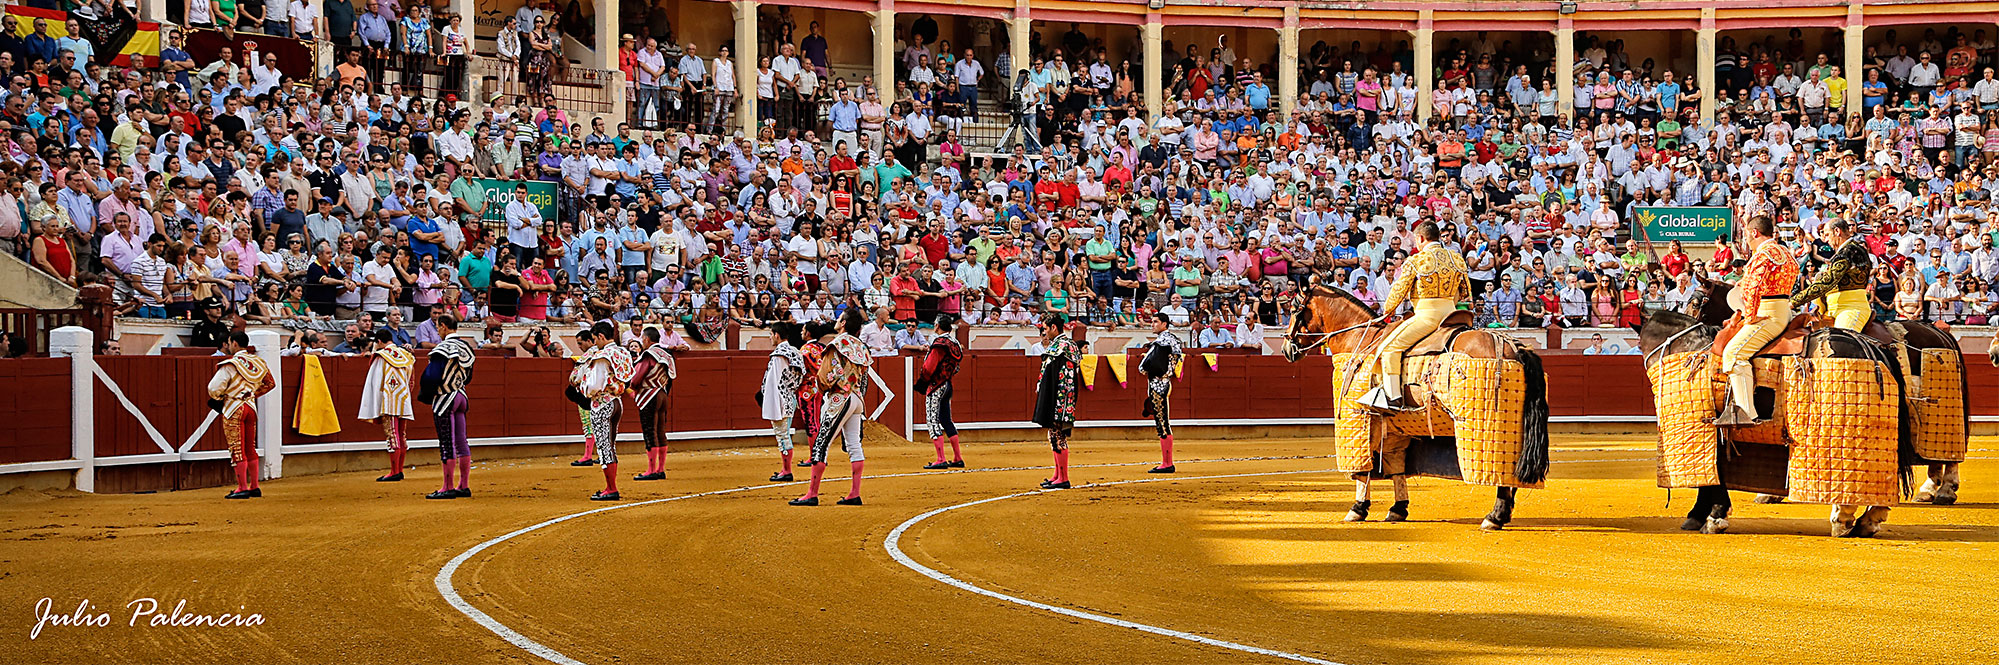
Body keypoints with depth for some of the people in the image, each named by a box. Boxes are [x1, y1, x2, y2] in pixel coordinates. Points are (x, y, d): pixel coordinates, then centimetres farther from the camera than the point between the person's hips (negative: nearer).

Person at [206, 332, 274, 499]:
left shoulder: (230, 364, -13)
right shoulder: (258, 362, 6)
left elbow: (214, 388, -15)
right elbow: (270, 383, 17)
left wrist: (218, 398, 6)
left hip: (233, 409, -6)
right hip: (251, 407, 6)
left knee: (237, 449, -2)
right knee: (250, 448, 14)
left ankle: (243, 488, -4)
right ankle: (254, 487, 16)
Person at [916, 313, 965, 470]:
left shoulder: (940, 343, -15)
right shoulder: (954, 343, 12)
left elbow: (930, 367, -17)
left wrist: (921, 384, -5)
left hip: (936, 385, -9)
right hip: (948, 385, 9)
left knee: (933, 421, -9)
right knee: (946, 421, 16)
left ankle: (940, 460, -15)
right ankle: (958, 458, 18)